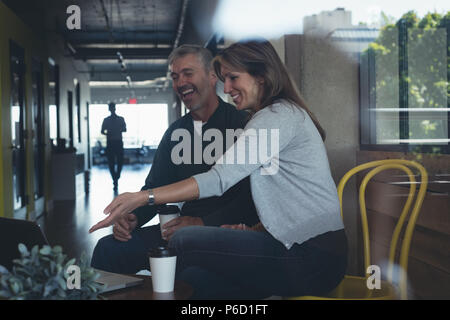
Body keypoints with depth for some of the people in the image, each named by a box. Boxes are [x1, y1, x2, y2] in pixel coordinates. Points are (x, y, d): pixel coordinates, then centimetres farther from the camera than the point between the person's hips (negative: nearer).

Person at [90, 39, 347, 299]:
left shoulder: (278, 116, -11)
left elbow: (220, 179, -20)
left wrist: (143, 197, -21)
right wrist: (253, 230, 5)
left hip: (312, 258, -9)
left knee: (184, 242, -11)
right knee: (194, 275, -4)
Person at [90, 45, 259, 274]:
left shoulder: (242, 122, -6)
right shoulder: (175, 131, 17)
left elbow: (253, 197, -14)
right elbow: (155, 186, 20)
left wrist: (202, 223, -23)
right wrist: (133, 217, -1)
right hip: (182, 227, 6)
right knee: (108, 248, -8)